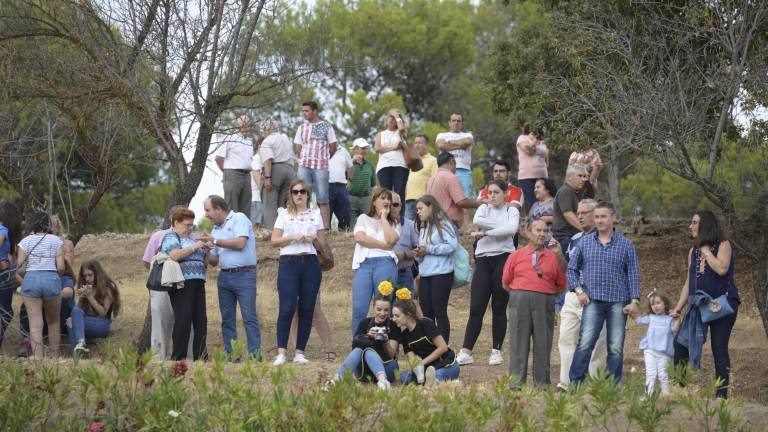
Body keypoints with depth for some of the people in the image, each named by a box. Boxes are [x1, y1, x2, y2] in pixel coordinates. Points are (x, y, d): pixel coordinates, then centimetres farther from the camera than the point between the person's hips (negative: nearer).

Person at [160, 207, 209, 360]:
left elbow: (202, 261, 29)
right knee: (183, 320, -12)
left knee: (201, 321, 3)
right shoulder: (171, 237, 2)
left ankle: (200, 356, 5)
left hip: (198, 283, 8)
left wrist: (206, 251, 11)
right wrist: (194, 247, -11)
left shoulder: (190, 239, 26)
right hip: (182, 283, -8)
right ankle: (178, 358, -10)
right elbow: (175, 255, -17)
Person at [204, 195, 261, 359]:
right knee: (227, 319, 4)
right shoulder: (215, 229, 19)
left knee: (249, 317, -10)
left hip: (244, 274, -7)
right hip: (224, 276, 7)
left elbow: (240, 243, -15)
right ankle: (230, 356, 6)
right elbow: (214, 261, 20)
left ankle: (255, 355, -13)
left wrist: (215, 241, -7)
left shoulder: (239, 219, -1)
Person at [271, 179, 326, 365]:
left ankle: (300, 353, 4)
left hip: (310, 263, 3)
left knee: (307, 309, -1)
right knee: (287, 308, -13)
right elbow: (274, 240, 5)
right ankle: (281, 353, -14)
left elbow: (323, 241, 17)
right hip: (289, 263, -3)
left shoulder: (315, 214, 16)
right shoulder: (284, 214, 11)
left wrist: (312, 239, -4)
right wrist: (292, 237, -10)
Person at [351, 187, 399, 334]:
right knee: (359, 310, -12)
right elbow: (360, 237, -1)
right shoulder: (363, 219, 19)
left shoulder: (392, 222, 21)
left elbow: (391, 239, -2)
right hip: (364, 264, 0)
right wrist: (383, 245, -2)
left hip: (385, 263, 1)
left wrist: (384, 217, 7)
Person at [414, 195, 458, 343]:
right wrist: (419, 254, -1)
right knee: (426, 313, 8)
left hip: (441, 274, -8)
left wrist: (429, 249, -14)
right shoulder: (423, 228, 18)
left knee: (440, 312, -5)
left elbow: (452, 245, -17)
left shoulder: (443, 224, -7)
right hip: (425, 275, 8)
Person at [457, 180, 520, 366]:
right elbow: (477, 221, -11)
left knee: (499, 308, 2)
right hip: (483, 260, 2)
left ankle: (497, 350, 9)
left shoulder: (512, 211, 5)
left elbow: (511, 229, -16)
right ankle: (466, 351, -6)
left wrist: (485, 233, -15)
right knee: (476, 308, -4)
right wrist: (499, 225, -12)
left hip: (503, 259, -2)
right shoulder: (484, 208, 11)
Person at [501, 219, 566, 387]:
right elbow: (506, 283, 13)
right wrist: (519, 295, 7)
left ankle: (542, 382, 8)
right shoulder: (516, 255, 11)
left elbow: (562, 285, 11)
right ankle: (517, 381, 4)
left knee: (543, 343, 1)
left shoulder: (554, 257, 9)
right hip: (520, 301, 0)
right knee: (519, 341, -1)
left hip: (544, 302, 0)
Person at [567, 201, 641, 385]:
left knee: (616, 347, 1)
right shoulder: (585, 242, 9)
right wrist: (579, 290, 1)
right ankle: (575, 383, -10)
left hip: (618, 302, 0)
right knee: (585, 343, -12)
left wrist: (634, 301, -4)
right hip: (593, 301, 0)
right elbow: (572, 268, 15)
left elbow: (633, 273, 5)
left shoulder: (626, 244, 6)